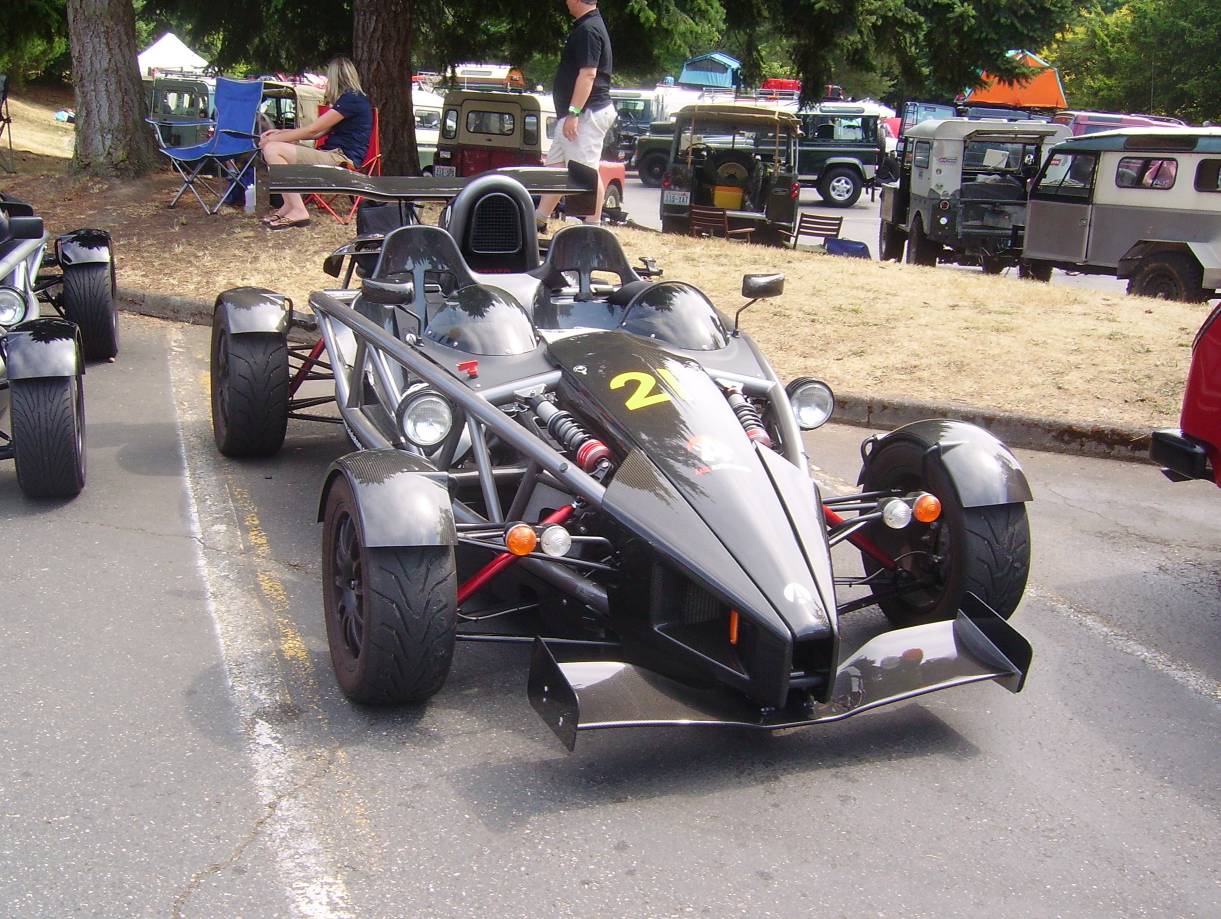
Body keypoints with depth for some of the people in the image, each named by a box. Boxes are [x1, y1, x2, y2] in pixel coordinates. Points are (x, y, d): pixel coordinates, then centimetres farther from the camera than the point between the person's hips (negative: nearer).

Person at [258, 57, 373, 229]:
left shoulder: (351, 100, -12)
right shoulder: (350, 98, 21)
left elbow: (312, 130, -11)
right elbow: (318, 133, 21)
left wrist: (275, 138, -2)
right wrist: (280, 133, 16)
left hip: (342, 160, -10)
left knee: (272, 149, -19)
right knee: (272, 148, 12)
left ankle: (298, 211, -21)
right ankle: (289, 205, 2)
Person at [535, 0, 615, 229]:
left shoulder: (588, 30, -16)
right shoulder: (585, 27, 17)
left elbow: (588, 74, -23)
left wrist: (573, 113, -25)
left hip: (586, 113, -11)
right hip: (580, 114, 11)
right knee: (554, 166, 14)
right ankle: (539, 220, 20)